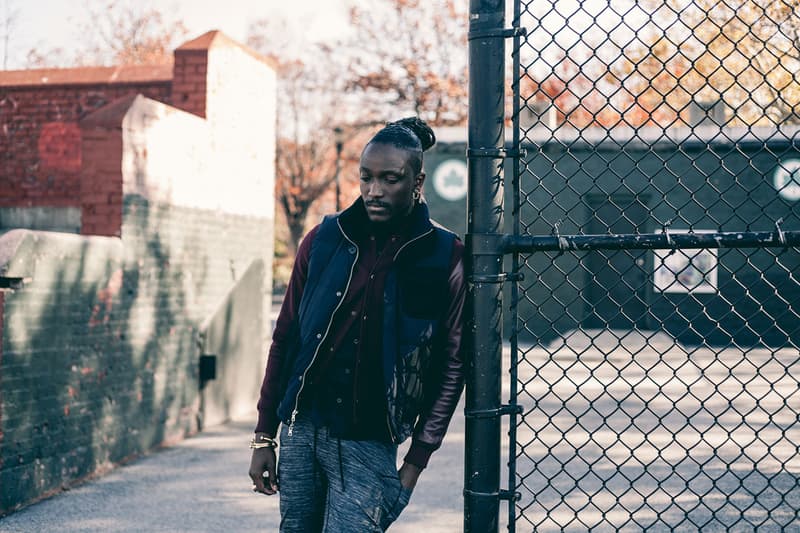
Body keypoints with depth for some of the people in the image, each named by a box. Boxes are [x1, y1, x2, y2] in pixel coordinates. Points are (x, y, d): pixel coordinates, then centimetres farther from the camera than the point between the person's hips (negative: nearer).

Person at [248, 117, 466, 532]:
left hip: (368, 446, -3)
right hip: (300, 427, 3)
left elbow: (451, 366, -2)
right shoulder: (324, 239, 3)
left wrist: (416, 462, -6)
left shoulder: (444, 258, -4)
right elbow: (284, 338, 7)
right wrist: (263, 436, 5)